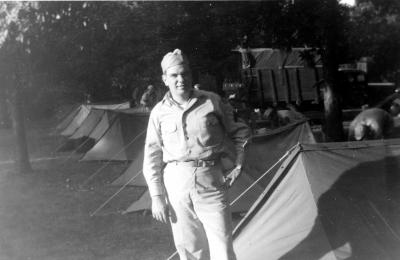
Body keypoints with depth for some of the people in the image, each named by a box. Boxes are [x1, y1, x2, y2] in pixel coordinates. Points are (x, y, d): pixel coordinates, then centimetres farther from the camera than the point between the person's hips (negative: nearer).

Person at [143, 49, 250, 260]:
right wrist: (156, 196, 1)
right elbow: (152, 158, 6)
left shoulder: (211, 102, 2)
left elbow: (239, 133, 12)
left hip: (210, 179, -1)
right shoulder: (159, 112, 4)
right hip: (176, 181, 1)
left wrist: (239, 166, 2)